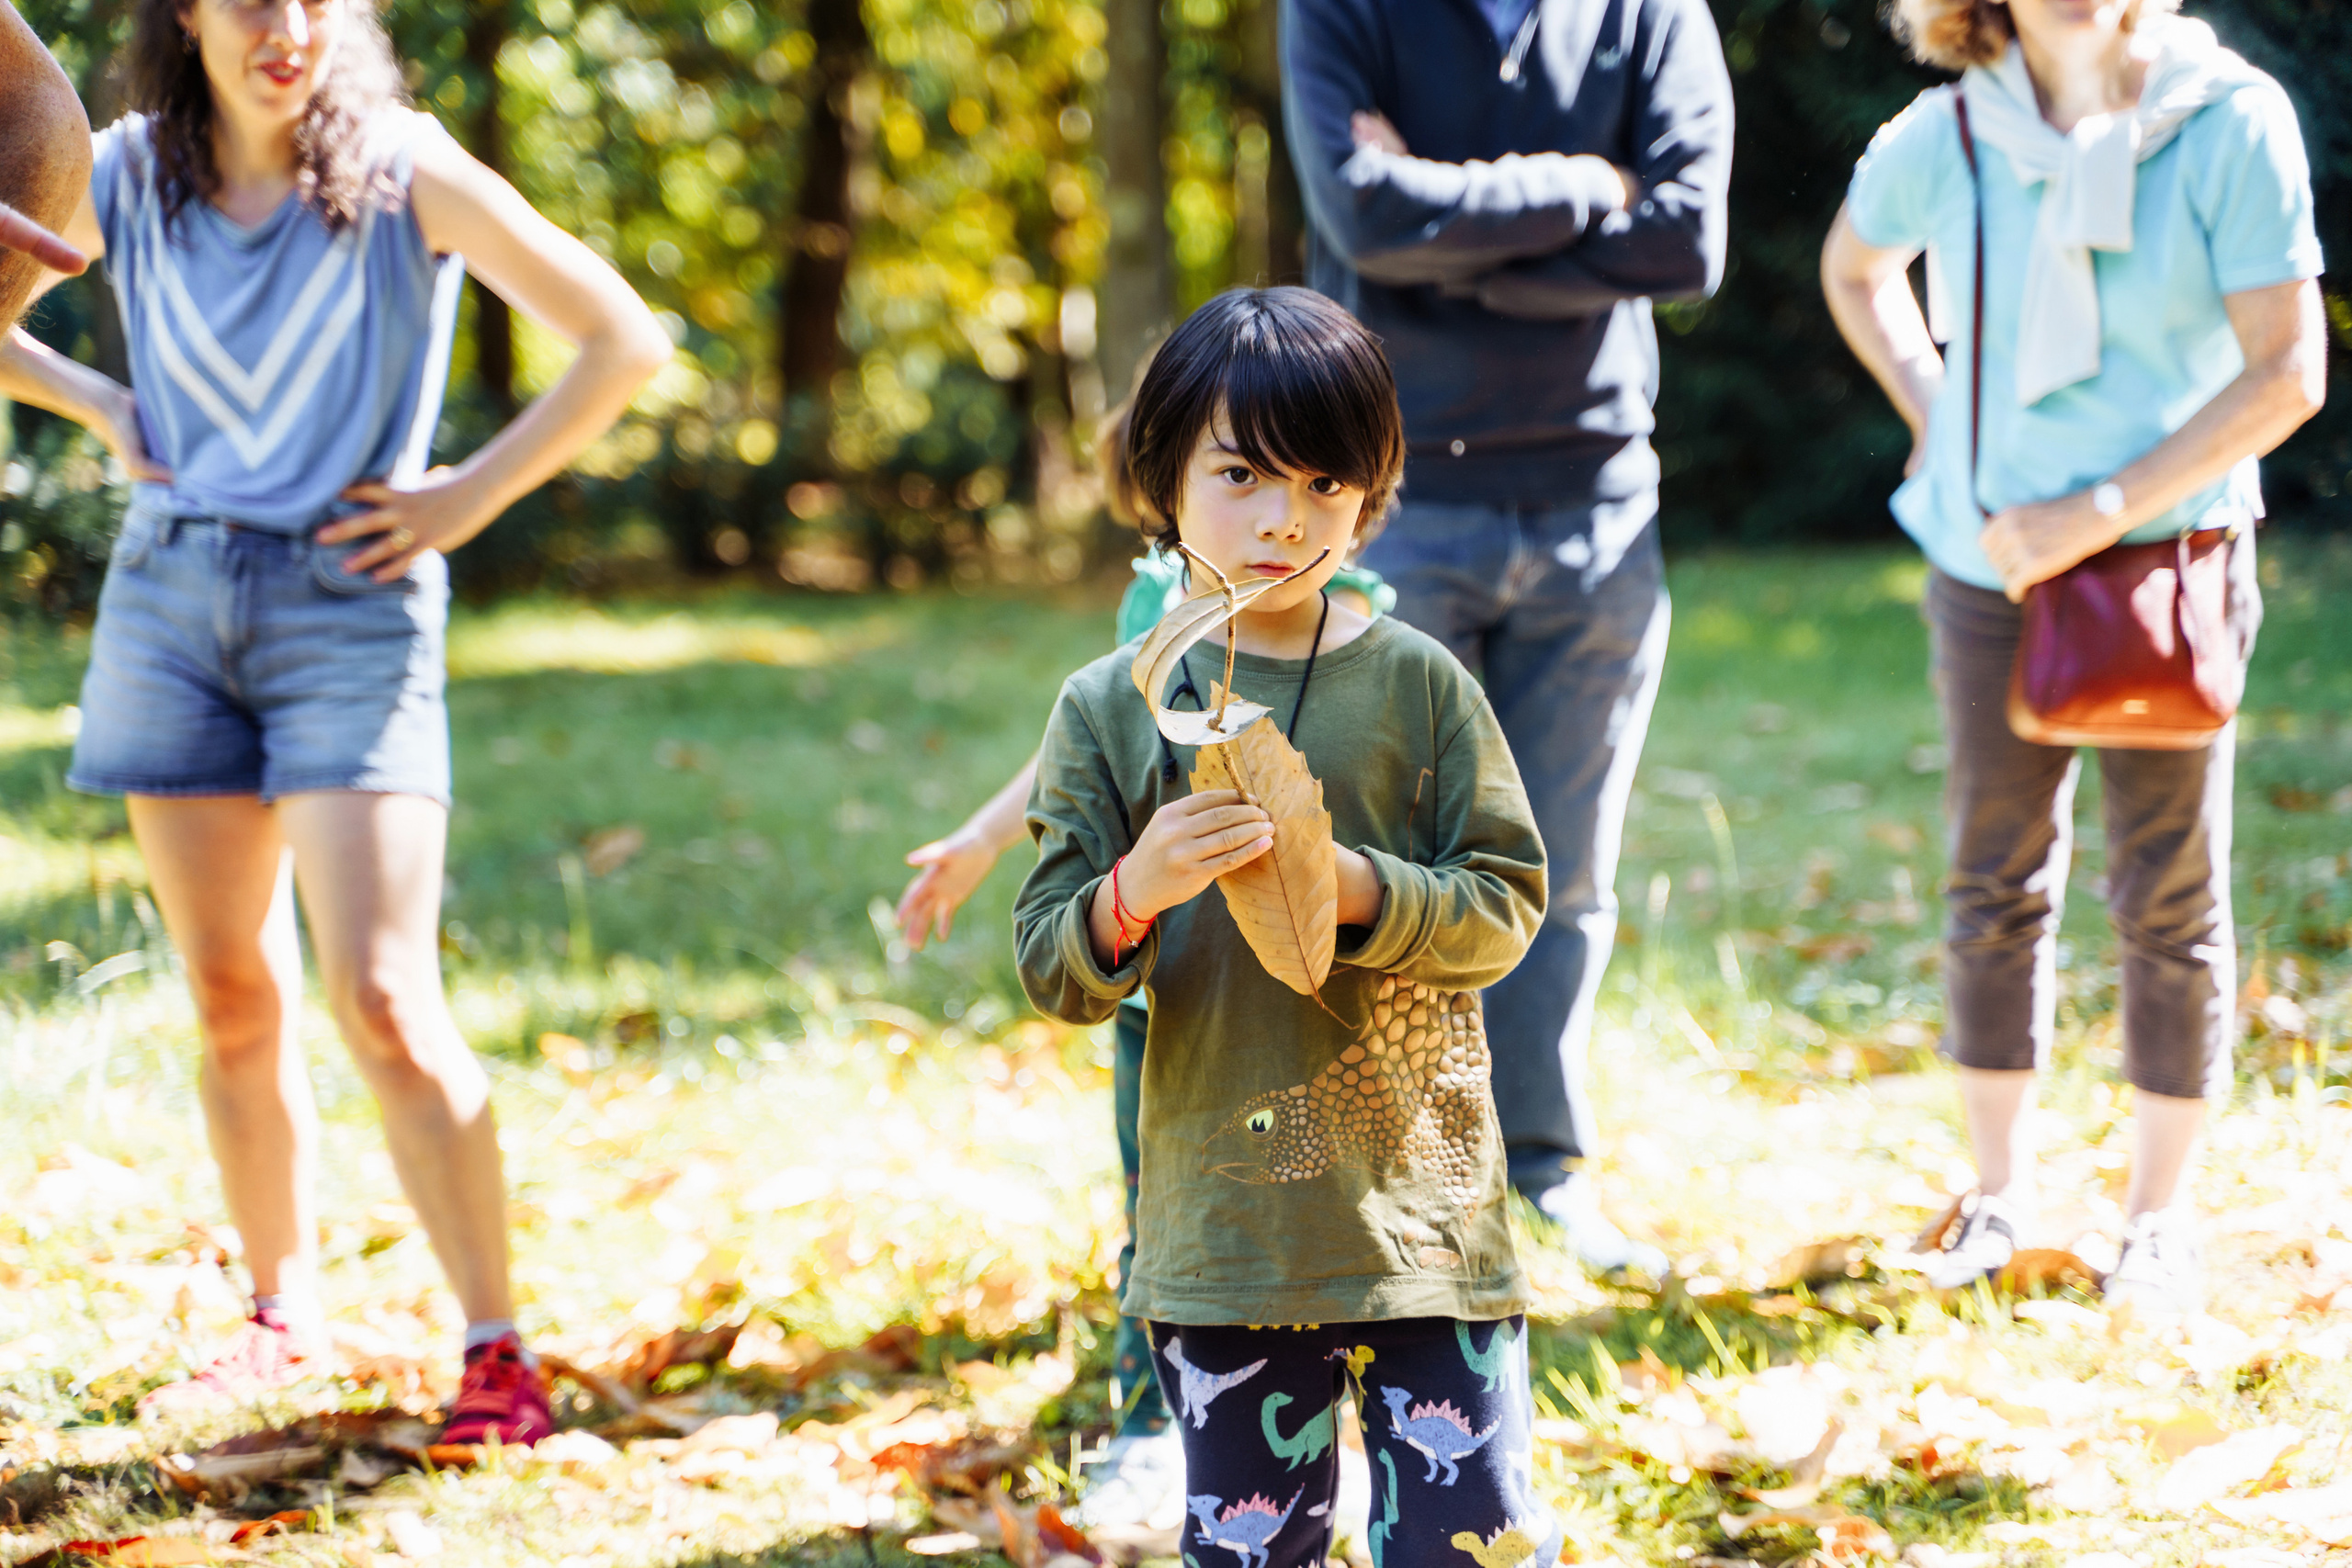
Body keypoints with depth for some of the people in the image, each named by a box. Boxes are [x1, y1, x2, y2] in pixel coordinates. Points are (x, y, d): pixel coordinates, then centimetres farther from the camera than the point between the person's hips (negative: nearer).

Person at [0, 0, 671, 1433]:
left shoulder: (403, 172, -8)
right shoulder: (130, 175, 2)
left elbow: (626, 342, -11)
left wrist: (469, 499, -9)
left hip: (350, 602, -4)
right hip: (171, 592, 4)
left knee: (385, 1004, -12)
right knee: (235, 1004, 10)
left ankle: (498, 1350, -4)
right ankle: (286, 1317, 24)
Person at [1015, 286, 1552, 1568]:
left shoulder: (1417, 685, 1)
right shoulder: (1108, 710, 2)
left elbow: (1506, 903, -1)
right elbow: (1051, 970, 0)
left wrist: (1358, 888, -18)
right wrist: (1137, 892, -21)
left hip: (1422, 1207, -1)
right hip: (1220, 1222, 1)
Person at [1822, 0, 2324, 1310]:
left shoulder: (2235, 121, -12)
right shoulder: (1943, 140, -4)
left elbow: (2287, 373, -13)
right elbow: (1856, 269, 20)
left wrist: (2101, 510, -16)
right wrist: (1935, 422, 6)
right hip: (1992, 567, 3)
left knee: (2172, 897, 4)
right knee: (1999, 883, 10)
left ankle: (2162, 1209, 17)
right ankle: (2002, 1191, 24)